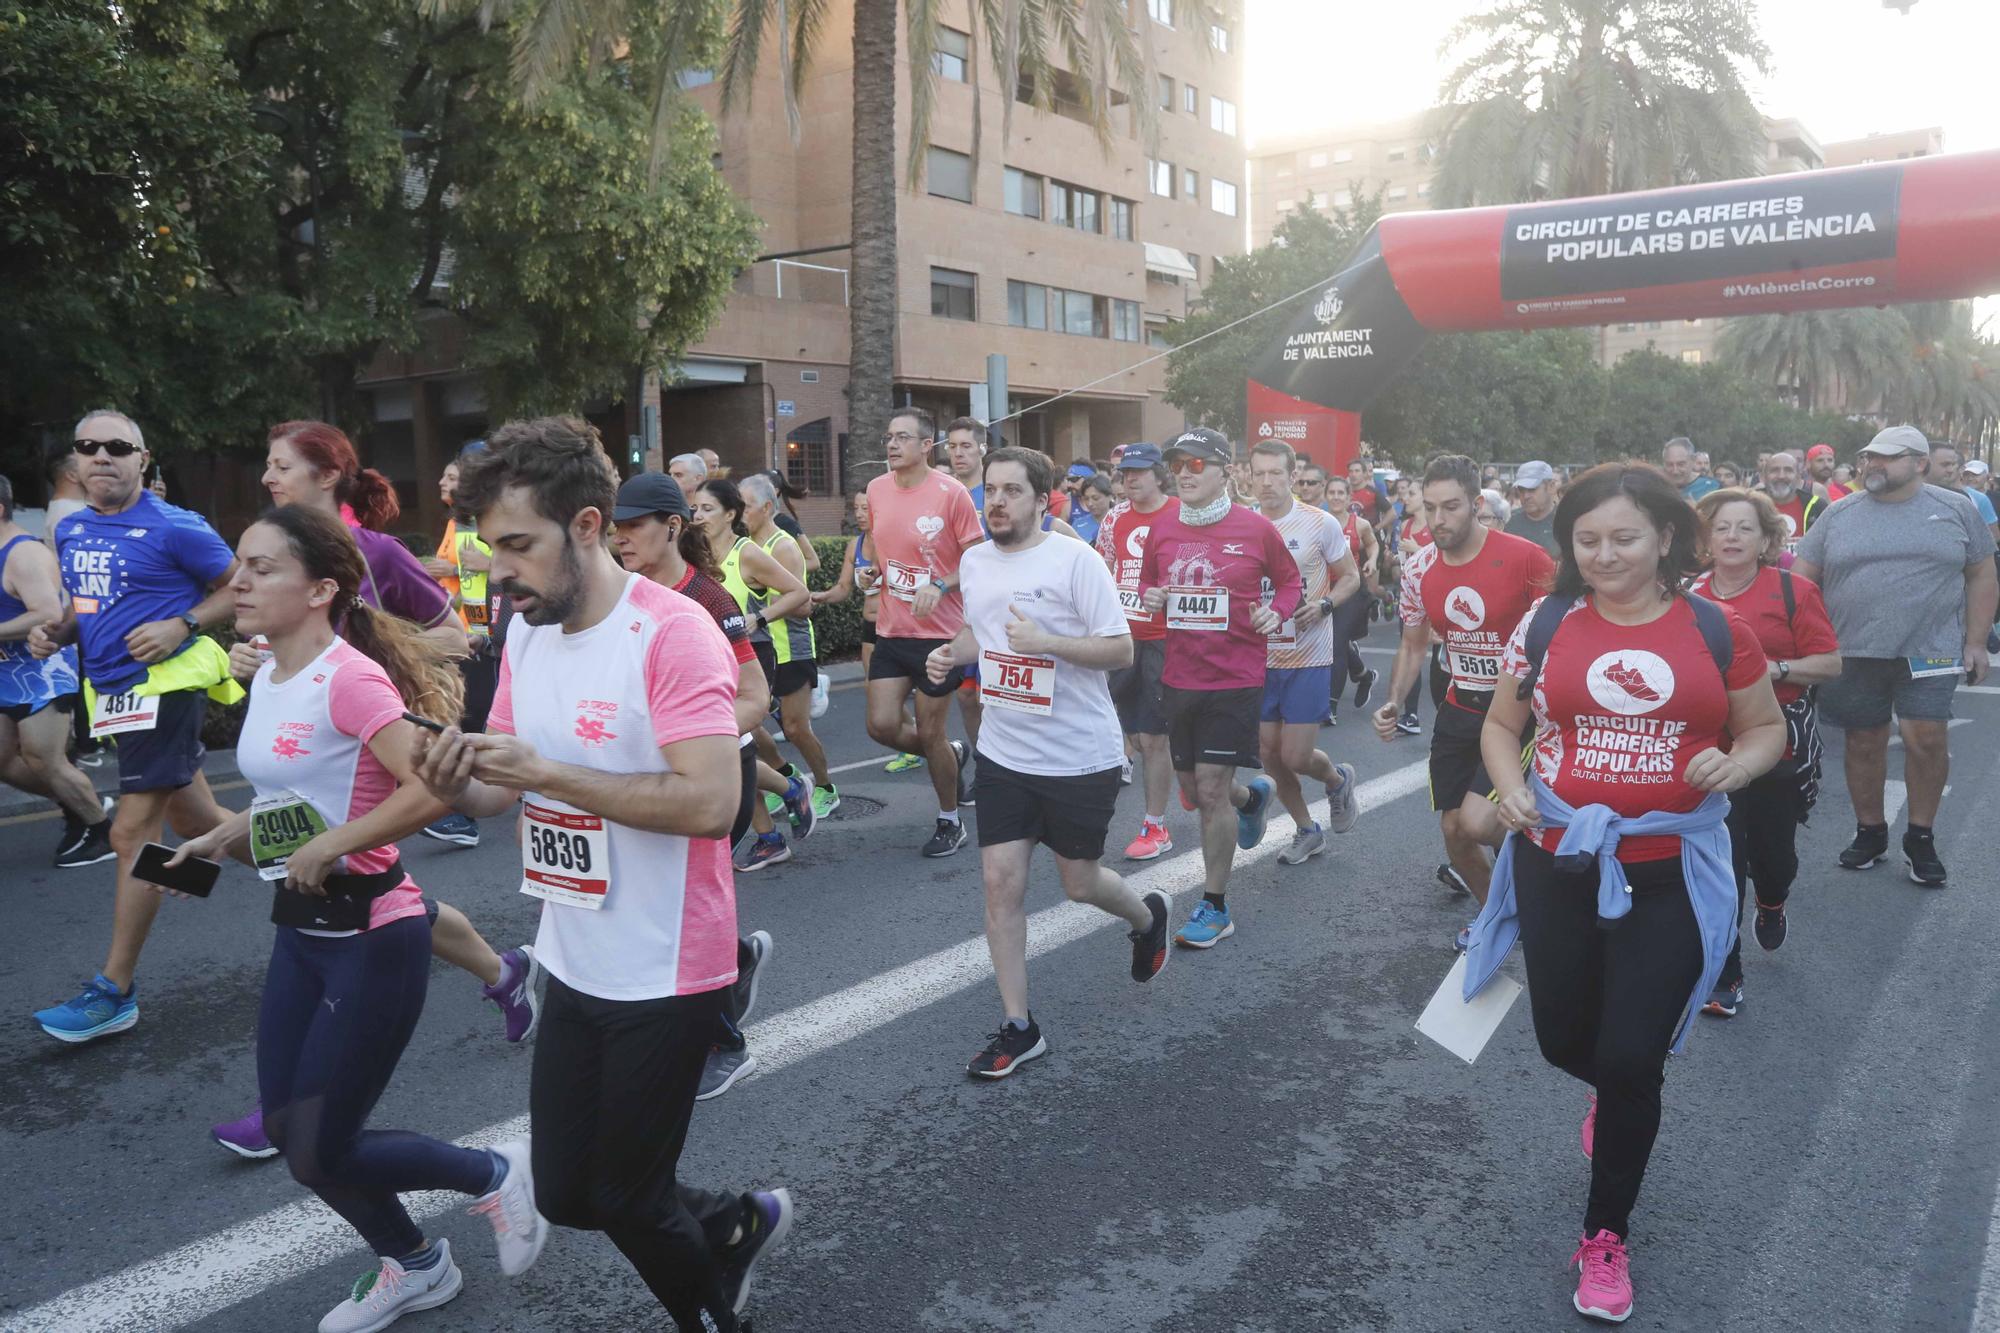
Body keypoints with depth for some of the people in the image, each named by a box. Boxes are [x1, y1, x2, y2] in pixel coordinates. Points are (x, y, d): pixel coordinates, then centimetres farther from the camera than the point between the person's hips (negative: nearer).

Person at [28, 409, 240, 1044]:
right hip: (112, 691, 8)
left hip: (163, 685, -8)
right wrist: (55, 632, 3)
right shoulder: (70, 530, 12)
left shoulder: (174, 528, -11)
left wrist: (182, 625, -18)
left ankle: (114, 991, 0)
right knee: (197, 821, 15)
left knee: (133, 832, -7)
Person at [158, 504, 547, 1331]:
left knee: (320, 1154, -1)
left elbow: (430, 790, -31)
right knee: (287, 1131, 15)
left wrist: (328, 849, -24)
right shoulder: (268, 680, 7)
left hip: (372, 935, -9)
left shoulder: (349, 678, -21)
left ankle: (496, 1177, 23)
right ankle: (412, 1266, 37)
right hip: (300, 930, 9)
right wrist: (223, 838, 3)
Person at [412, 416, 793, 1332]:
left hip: (664, 975, -8)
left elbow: (711, 802, -29)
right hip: (575, 966, 8)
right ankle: (736, 1225, 41)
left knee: (625, 1200, 9)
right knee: (564, 1197, 17)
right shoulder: (524, 634, 4)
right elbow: (504, 787, 9)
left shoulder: (672, 635, -21)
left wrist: (547, 771, -29)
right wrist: (457, 785, -13)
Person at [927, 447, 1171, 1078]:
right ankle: (1018, 1027, 13)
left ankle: (1148, 915, 45)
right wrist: (951, 652, 1)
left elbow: (1121, 651, -15)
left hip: (1080, 757, -5)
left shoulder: (1075, 560, -14)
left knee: (1079, 882, 9)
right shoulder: (973, 561, 5)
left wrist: (1045, 642, -28)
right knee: (1000, 881, 0)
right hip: (1004, 753, 5)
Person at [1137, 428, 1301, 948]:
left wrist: (1276, 612, -13)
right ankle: (1253, 797, 50)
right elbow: (1148, 580, 17)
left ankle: (1215, 908, 9)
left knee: (1211, 789, -7)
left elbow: (1289, 580, 7)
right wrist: (1148, 596, -5)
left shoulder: (1256, 528, -7)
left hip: (1236, 678, -5)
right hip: (1179, 678, 5)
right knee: (1192, 789, 14)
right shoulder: (1162, 527, 3)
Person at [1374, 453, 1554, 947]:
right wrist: (1393, 703, -2)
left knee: (1476, 822, -21)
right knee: (1452, 829, 9)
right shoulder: (1419, 569, -2)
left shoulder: (1524, 558, -19)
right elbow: (1413, 646, 12)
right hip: (1459, 709, 5)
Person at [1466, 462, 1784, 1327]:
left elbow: (1767, 728, 9)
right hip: (1558, 864, 2)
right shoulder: (1546, 624, -2)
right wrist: (1511, 790, -10)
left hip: (1672, 873, -1)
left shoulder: (1715, 630, -3)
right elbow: (1500, 725, 9)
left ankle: (1607, 1235, 24)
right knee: (1565, 1043, 14)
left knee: (1632, 1061, 1)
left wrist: (1737, 765, -13)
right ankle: (1617, 1093, 54)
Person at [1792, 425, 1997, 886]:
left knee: (1926, 738, -7)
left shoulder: (1956, 509, 3)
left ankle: (1920, 839, 11)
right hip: (1855, 654, 1)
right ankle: (1870, 832, 24)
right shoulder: (1839, 514, 4)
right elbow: (1801, 577, 5)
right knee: (1864, 743, 8)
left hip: (1930, 652, -1)